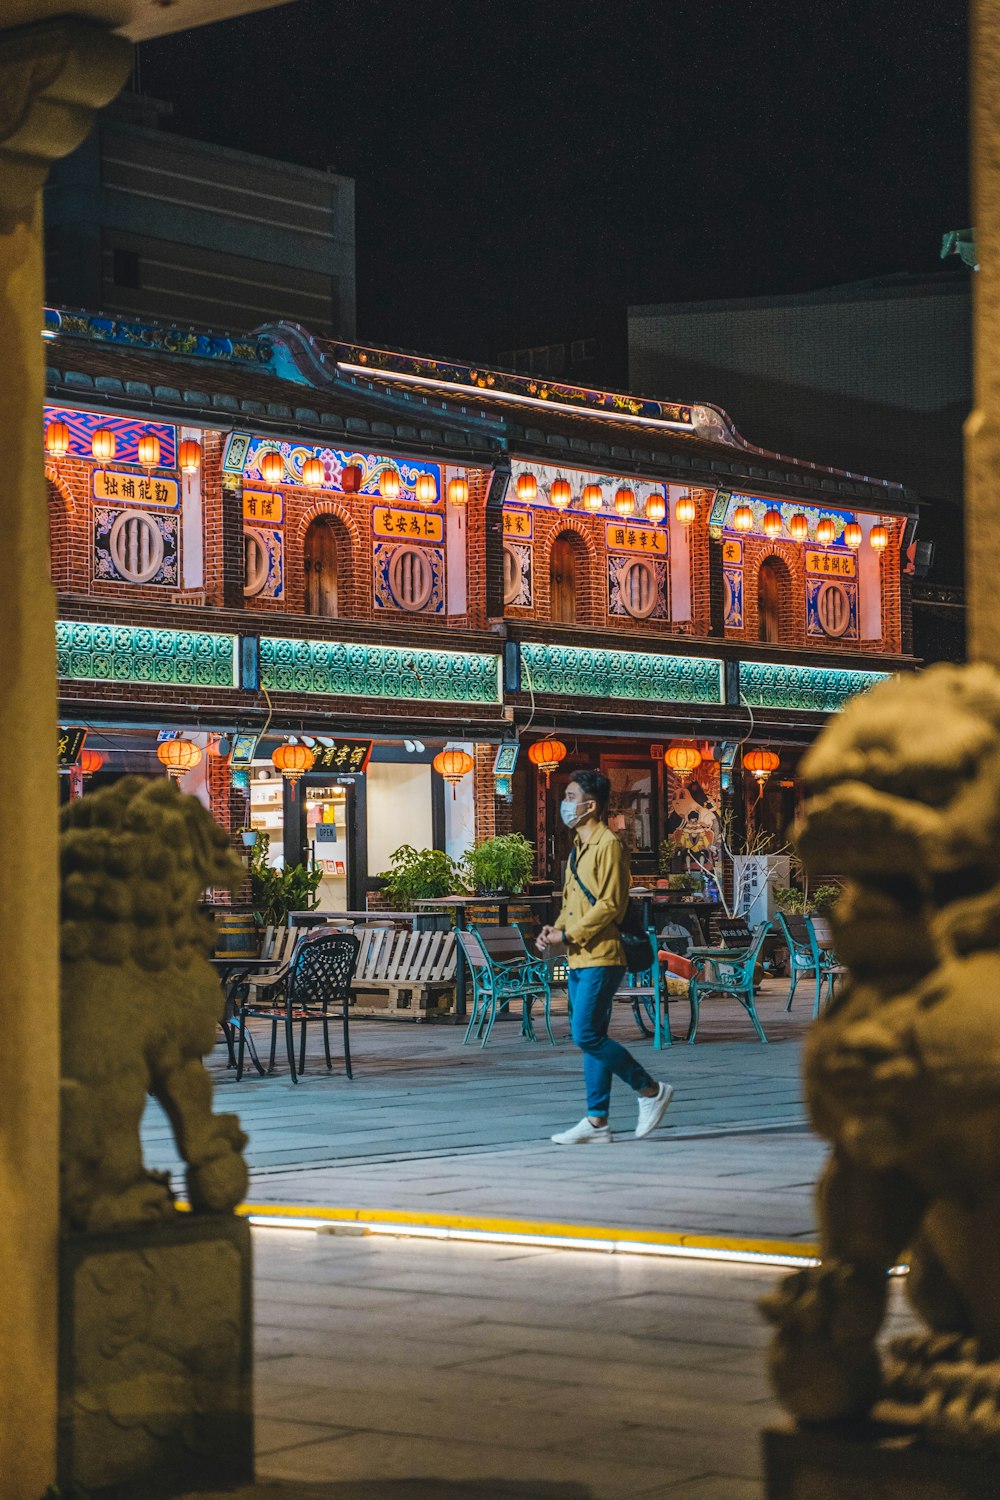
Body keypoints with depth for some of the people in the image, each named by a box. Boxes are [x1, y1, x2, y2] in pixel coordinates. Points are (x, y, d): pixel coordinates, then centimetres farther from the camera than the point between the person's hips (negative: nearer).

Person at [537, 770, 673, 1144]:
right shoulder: (578, 847, 17)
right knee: (590, 1040, 8)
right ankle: (596, 1123, 10)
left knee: (587, 1036, -13)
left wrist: (568, 935, -17)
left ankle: (651, 1090, 1)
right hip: (579, 960, 10)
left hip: (600, 959, -10)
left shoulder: (608, 846, -12)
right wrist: (555, 928, 6)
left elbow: (610, 904, -19)